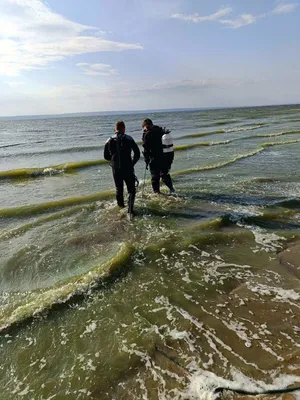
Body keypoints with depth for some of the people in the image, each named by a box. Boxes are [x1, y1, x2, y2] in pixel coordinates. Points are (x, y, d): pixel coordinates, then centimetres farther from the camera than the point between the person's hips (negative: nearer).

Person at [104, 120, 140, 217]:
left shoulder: (109, 141, 0)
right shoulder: (129, 139, -7)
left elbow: (106, 156, 7)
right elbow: (137, 153, -6)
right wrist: (133, 163, 9)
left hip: (116, 169, 3)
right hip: (128, 168, -3)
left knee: (119, 188, 22)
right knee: (131, 190, 4)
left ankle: (121, 205, 39)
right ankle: (130, 211, -9)